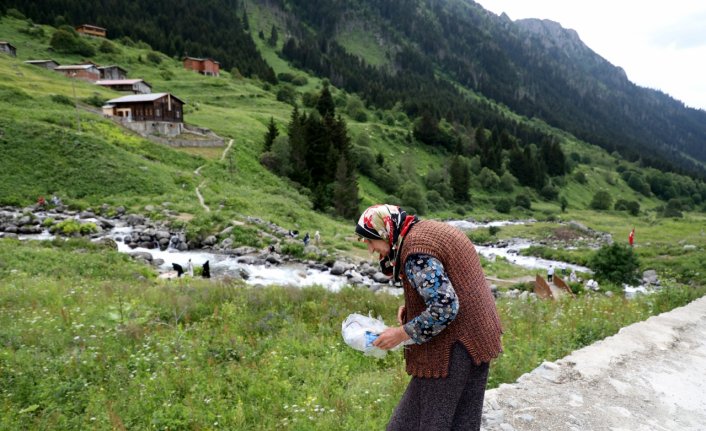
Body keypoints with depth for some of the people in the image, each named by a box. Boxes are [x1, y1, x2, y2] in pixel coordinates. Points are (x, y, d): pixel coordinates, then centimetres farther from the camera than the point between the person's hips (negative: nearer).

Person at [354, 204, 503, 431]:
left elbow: (444, 308, -26)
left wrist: (402, 333, -16)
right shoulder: (428, 229, 10)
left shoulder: (414, 249, -21)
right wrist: (410, 308, 6)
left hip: (455, 346, -10)